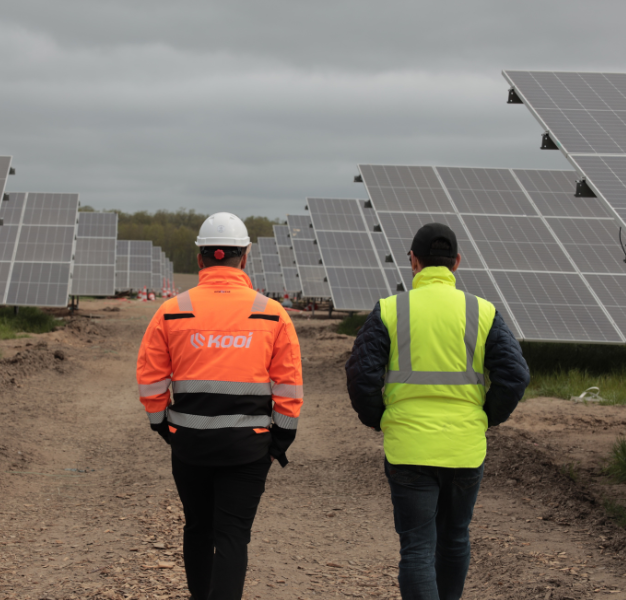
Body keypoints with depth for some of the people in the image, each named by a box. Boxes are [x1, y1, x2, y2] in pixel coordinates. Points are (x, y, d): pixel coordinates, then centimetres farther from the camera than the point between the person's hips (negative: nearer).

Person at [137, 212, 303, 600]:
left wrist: (163, 426, 13)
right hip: (248, 444, -1)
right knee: (233, 536, 0)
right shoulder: (272, 314, -3)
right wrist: (281, 439, 6)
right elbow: (290, 385, -3)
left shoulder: (173, 311, -2)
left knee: (198, 529, 18)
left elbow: (150, 380, 0)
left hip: (189, 440, 2)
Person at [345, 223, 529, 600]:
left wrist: (377, 421, 8)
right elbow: (515, 376, -6)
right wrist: (486, 420, 9)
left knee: (417, 548, 1)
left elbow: (361, 375, -9)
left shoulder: (389, 311, -4)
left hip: (408, 448, -2)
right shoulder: (484, 313, 0)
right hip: (466, 449, 2)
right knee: (454, 537, 21)